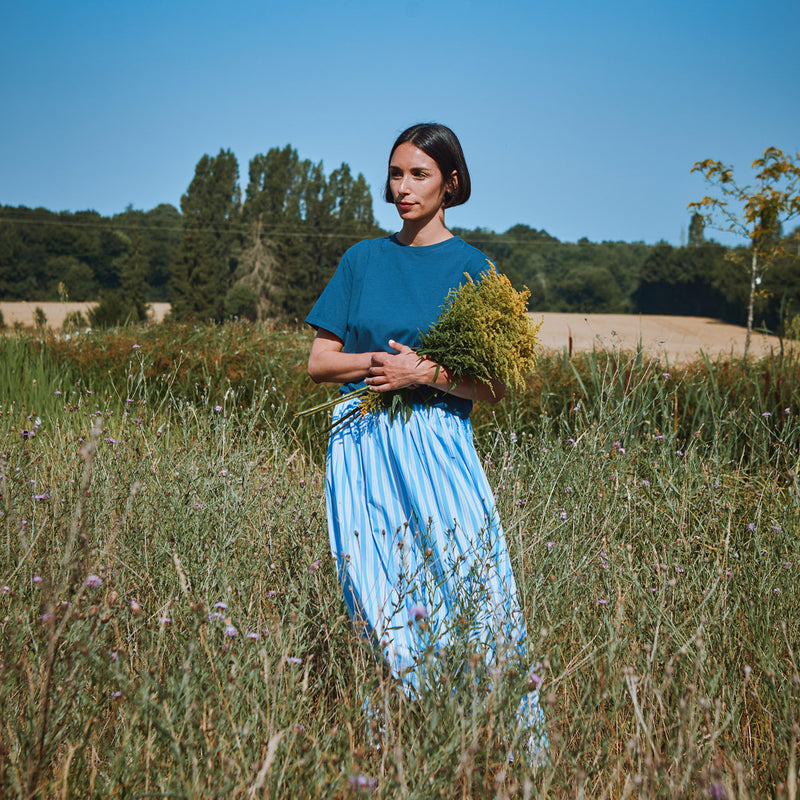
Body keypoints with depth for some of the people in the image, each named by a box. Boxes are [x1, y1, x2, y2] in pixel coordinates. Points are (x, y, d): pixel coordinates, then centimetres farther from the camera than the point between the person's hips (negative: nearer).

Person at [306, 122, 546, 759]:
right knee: (382, 609, -2)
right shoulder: (364, 259, 13)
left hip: (438, 444, -2)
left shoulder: (472, 267, 6)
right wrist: (380, 359, -8)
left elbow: (494, 386, 1)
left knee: (473, 602, -9)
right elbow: (320, 362, 9)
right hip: (363, 443, 2)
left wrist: (424, 372, -13)